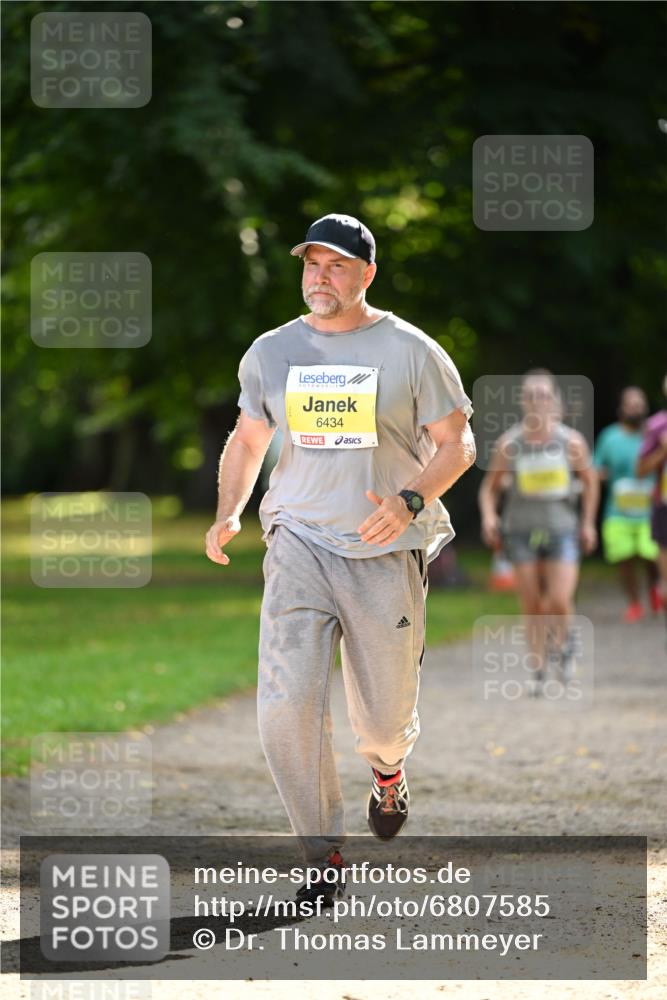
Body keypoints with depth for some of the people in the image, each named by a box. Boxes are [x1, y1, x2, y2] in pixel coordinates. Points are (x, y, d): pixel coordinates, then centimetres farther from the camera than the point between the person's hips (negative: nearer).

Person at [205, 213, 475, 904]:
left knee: (382, 721, 5)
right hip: (299, 546, 2)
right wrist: (229, 513, 2)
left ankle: (387, 768, 44)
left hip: (386, 556, -2)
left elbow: (457, 443, -1)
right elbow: (247, 439, 20)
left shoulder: (412, 351, -3)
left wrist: (409, 502, -20)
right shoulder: (270, 353, 7)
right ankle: (324, 859, -1)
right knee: (285, 710, -15)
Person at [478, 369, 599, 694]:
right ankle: (537, 670, 14)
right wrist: (488, 515, -12)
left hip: (562, 530, -1)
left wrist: (588, 523, 11)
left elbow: (589, 481, 12)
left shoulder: (571, 441, -4)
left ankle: (564, 640, 20)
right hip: (522, 532, 1)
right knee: (531, 606, 0)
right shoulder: (509, 443, -4)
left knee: (559, 603, -13)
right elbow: (489, 487, 5)